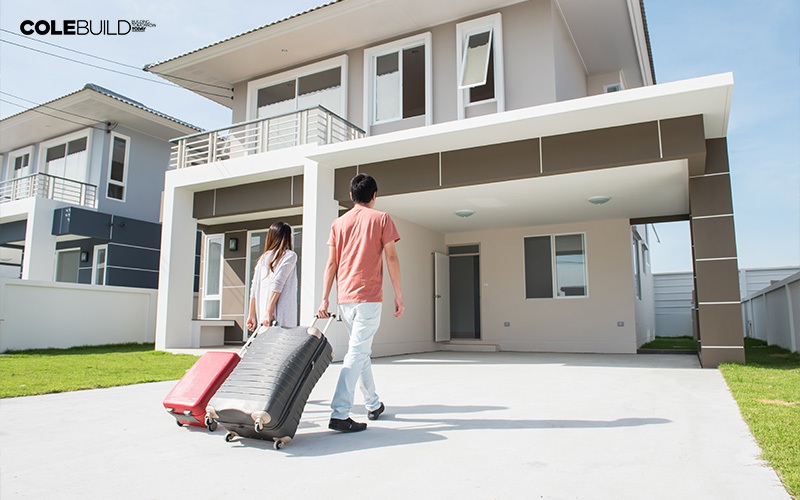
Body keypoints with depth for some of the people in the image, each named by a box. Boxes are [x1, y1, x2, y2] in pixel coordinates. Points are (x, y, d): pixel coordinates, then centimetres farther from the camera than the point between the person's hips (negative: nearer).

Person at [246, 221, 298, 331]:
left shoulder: (263, 258, 16)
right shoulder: (290, 255, 0)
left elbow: (254, 288, 14)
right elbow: (277, 284, -12)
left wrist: (251, 315, 18)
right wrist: (269, 312, -14)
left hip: (262, 317, 6)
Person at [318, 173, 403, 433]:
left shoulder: (338, 223, 11)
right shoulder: (381, 219, 1)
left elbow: (331, 263, 8)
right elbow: (391, 258, -4)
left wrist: (324, 299, 8)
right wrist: (398, 295, -1)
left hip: (345, 299, 5)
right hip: (369, 297, -5)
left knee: (361, 350, 18)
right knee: (357, 353, -8)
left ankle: (373, 405, 30)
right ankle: (339, 414, -15)